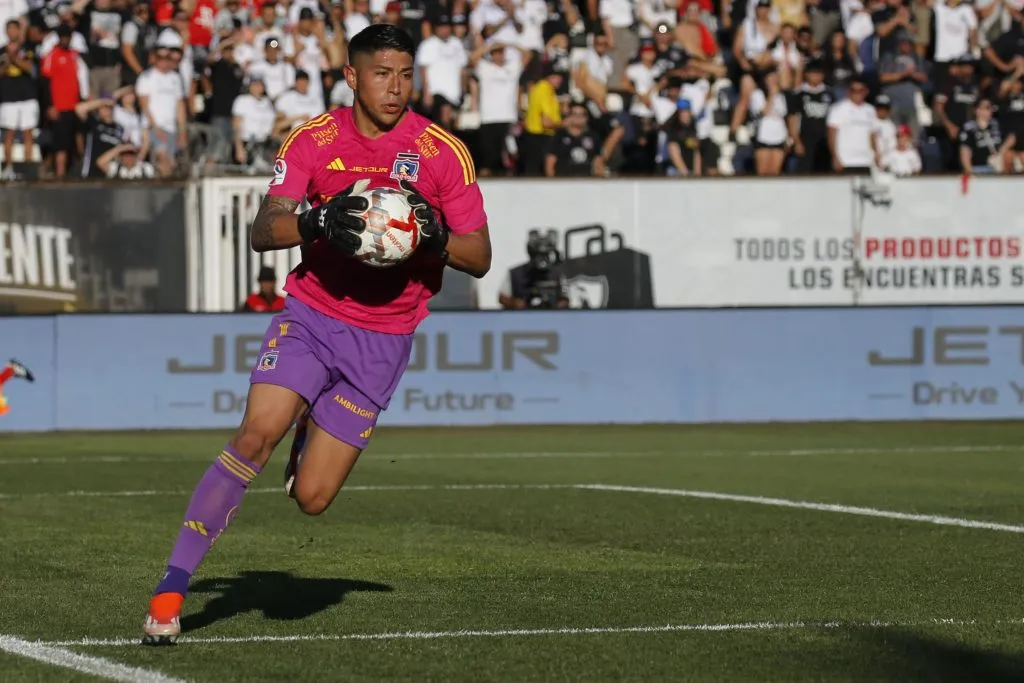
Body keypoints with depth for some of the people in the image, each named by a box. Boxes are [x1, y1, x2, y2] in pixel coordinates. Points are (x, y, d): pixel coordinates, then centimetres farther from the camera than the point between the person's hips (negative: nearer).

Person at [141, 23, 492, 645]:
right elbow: (262, 232, -8)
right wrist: (318, 222, -28)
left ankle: (313, 432, 32)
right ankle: (173, 586, -16)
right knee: (255, 437, -23)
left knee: (312, 497, -5)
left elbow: (480, 258, -1)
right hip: (310, 316, 0)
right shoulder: (313, 140, -1)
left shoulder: (443, 151, -4)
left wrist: (436, 238, -22)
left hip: (382, 338, 0)